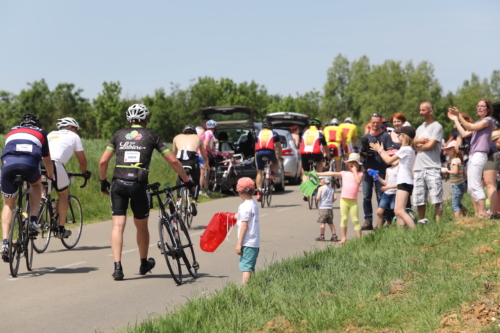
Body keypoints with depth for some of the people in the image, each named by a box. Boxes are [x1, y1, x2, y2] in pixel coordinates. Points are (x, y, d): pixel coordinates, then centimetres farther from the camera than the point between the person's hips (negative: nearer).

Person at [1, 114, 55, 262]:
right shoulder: (40, 133, 33)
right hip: (29, 162, -1)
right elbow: (47, 159, 43)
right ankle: (33, 221, 14)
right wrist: (51, 175, 63)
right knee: (36, 185, 33)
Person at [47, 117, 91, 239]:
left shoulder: (51, 134, 34)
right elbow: (82, 160, 23)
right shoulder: (73, 136, 21)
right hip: (55, 164, -4)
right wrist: (85, 172, 42)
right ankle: (61, 230, 15)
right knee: (63, 195, 15)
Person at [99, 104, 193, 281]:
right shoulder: (151, 135, 11)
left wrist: (103, 182, 20)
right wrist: (187, 180, 18)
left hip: (118, 184, 1)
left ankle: (117, 267, -11)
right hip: (138, 185, -1)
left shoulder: (119, 134, 14)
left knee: (117, 226, 0)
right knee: (141, 226, 16)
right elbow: (173, 160, 9)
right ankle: (144, 264, 32)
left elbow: (103, 161, 7)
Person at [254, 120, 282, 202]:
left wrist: (256, 158, 41)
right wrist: (279, 157, 36)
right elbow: (279, 147, 24)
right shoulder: (274, 134, 22)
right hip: (269, 151, -1)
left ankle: (259, 192, 5)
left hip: (259, 152, 1)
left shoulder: (258, 134, 26)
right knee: (275, 162, 31)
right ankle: (272, 174, 2)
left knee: (259, 172, 14)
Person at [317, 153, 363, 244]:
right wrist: (318, 174, 10)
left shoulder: (359, 174, 4)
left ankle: (359, 238, 2)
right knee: (344, 219, 6)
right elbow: (332, 173, 11)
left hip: (353, 201, -2)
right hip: (344, 199, 3)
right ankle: (344, 238, 12)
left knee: (355, 220, -2)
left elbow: (358, 181, -17)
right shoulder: (344, 173, 10)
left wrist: (354, 171, -9)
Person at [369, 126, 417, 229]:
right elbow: (393, 161, 21)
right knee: (397, 211, 9)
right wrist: (382, 151, 24)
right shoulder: (410, 149, 19)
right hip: (404, 182, 10)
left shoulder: (405, 149, -11)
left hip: (404, 183, -10)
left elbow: (389, 160, -7)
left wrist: (379, 150, 7)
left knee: (400, 211, -18)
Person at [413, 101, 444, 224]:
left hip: (432, 167, -7)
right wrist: (419, 141, -7)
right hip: (419, 168, 7)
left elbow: (430, 145, -10)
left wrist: (418, 146, 5)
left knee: (437, 198, -9)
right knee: (418, 199, 6)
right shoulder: (420, 128, 21)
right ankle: (422, 222, 15)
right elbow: (413, 143, 13)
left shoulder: (437, 127, -2)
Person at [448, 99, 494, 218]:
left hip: (479, 154, -9)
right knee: (471, 187, 7)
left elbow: (470, 127, -12)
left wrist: (459, 115, -14)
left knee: (475, 185, -16)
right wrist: (455, 120, 23)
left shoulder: (488, 120, -1)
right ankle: (478, 212, 9)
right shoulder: (478, 123, 24)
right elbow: (464, 134, 20)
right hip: (472, 155, 9)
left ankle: (483, 213, -19)